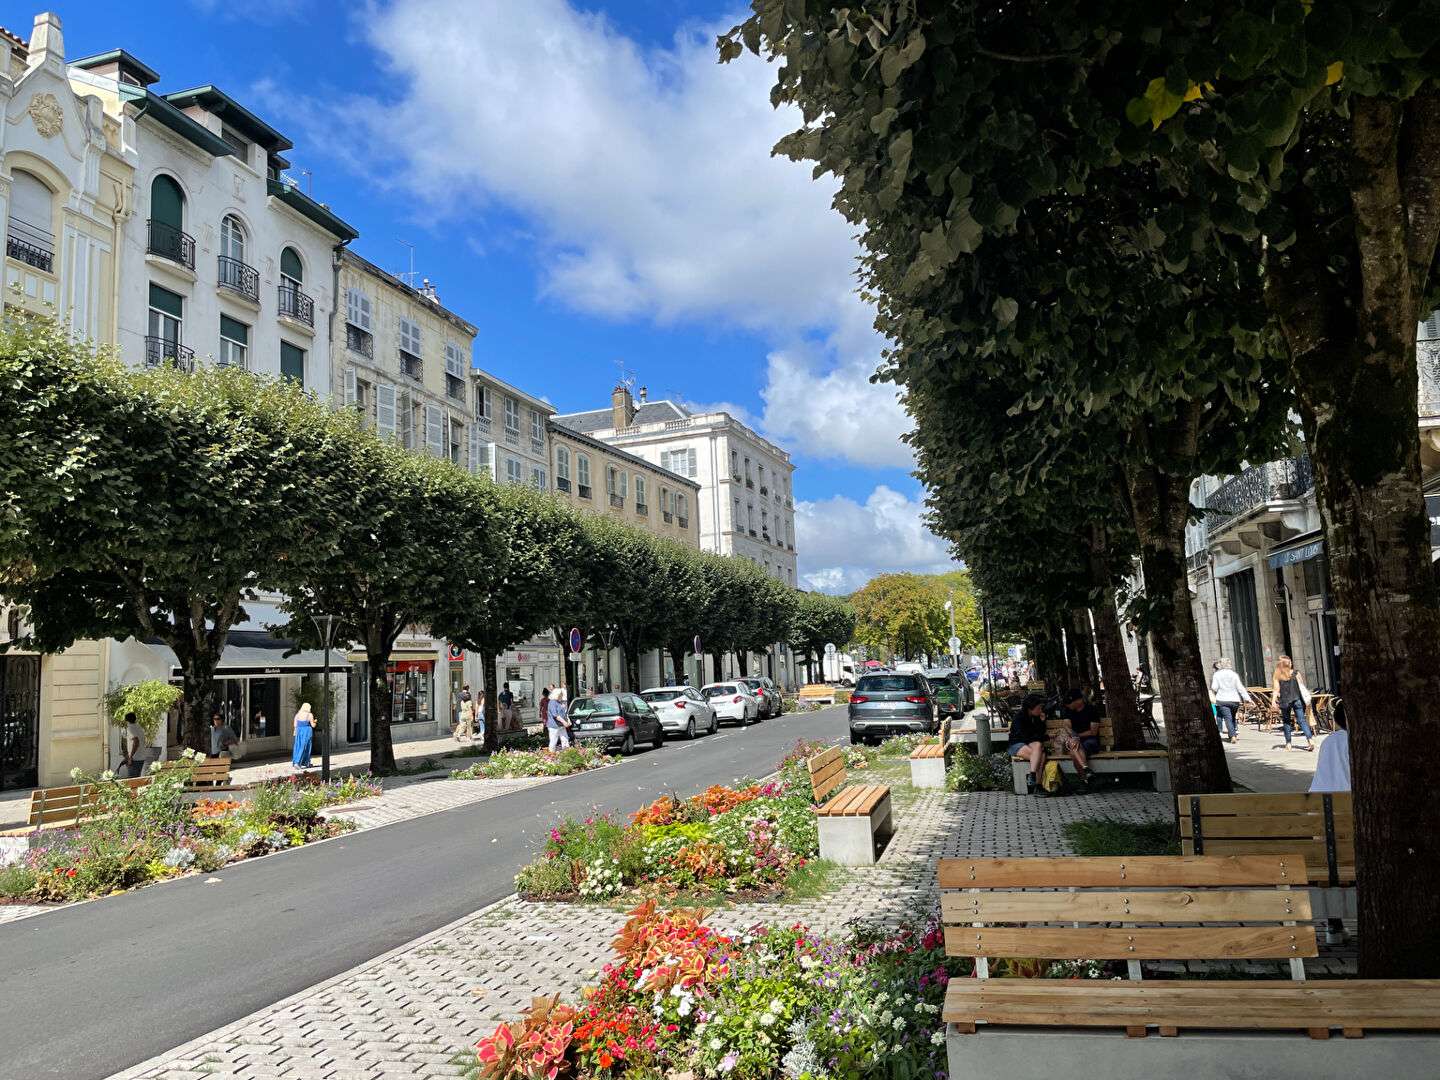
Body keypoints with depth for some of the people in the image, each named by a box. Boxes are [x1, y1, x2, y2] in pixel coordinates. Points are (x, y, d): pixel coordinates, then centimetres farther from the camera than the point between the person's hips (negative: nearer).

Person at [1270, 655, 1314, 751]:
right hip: (1297, 699, 0)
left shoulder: (1277, 676, -1)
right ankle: (1310, 739, -17)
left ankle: (1288, 743, 11)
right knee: (1302, 720, 1)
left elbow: (1276, 689, -5)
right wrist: (1305, 700, 9)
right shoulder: (1296, 673, 1)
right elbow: (1302, 686, 3)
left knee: (1286, 722, 11)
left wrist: (1274, 701, -5)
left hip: (1284, 701, 0)